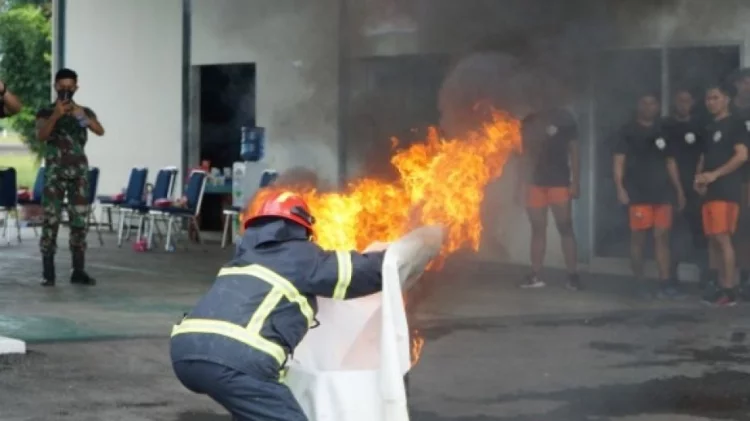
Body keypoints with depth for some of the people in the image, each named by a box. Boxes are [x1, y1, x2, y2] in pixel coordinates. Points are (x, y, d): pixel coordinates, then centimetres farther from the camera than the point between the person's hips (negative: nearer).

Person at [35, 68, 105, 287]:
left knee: (79, 221, 1)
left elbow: (100, 131, -8)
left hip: (79, 172, 2)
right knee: (51, 220, -7)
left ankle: (78, 271, 5)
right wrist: (55, 115, -26)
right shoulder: (46, 112, 4)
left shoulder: (84, 111, 10)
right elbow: (41, 136, -13)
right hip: (55, 172, -2)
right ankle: (48, 272, -6)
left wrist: (82, 116, -24)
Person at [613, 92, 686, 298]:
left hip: (662, 192, 4)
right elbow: (619, 160, -3)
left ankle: (665, 281, -1)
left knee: (662, 236, 0)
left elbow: (670, 161, 19)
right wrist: (620, 188, -14)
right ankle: (640, 282, 5)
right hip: (638, 193, -4)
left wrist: (679, 189, 14)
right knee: (638, 237, -3)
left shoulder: (663, 130, 15)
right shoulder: (629, 131, 2)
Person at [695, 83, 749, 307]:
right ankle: (722, 287, 8)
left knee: (723, 238, -13)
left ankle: (729, 291, -13)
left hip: (726, 190, -8)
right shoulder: (709, 129, 21)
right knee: (714, 241, 5)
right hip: (710, 191, 8)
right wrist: (699, 177, 2)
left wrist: (714, 174, -15)